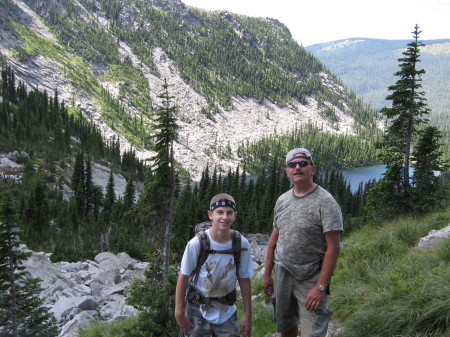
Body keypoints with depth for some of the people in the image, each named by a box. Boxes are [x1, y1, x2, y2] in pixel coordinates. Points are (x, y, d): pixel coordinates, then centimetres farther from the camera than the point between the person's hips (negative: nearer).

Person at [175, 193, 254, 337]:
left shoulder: (242, 244, -13)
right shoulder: (196, 244, -21)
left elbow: (244, 280, -3)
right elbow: (183, 277, -10)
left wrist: (248, 316, 1)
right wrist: (179, 311, -5)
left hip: (226, 312, 2)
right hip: (198, 311, -1)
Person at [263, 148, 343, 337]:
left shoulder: (325, 202, -14)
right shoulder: (282, 200, 6)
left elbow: (333, 248, -17)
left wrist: (321, 287, -20)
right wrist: (267, 274, 12)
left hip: (310, 278, -6)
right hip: (282, 273, 6)